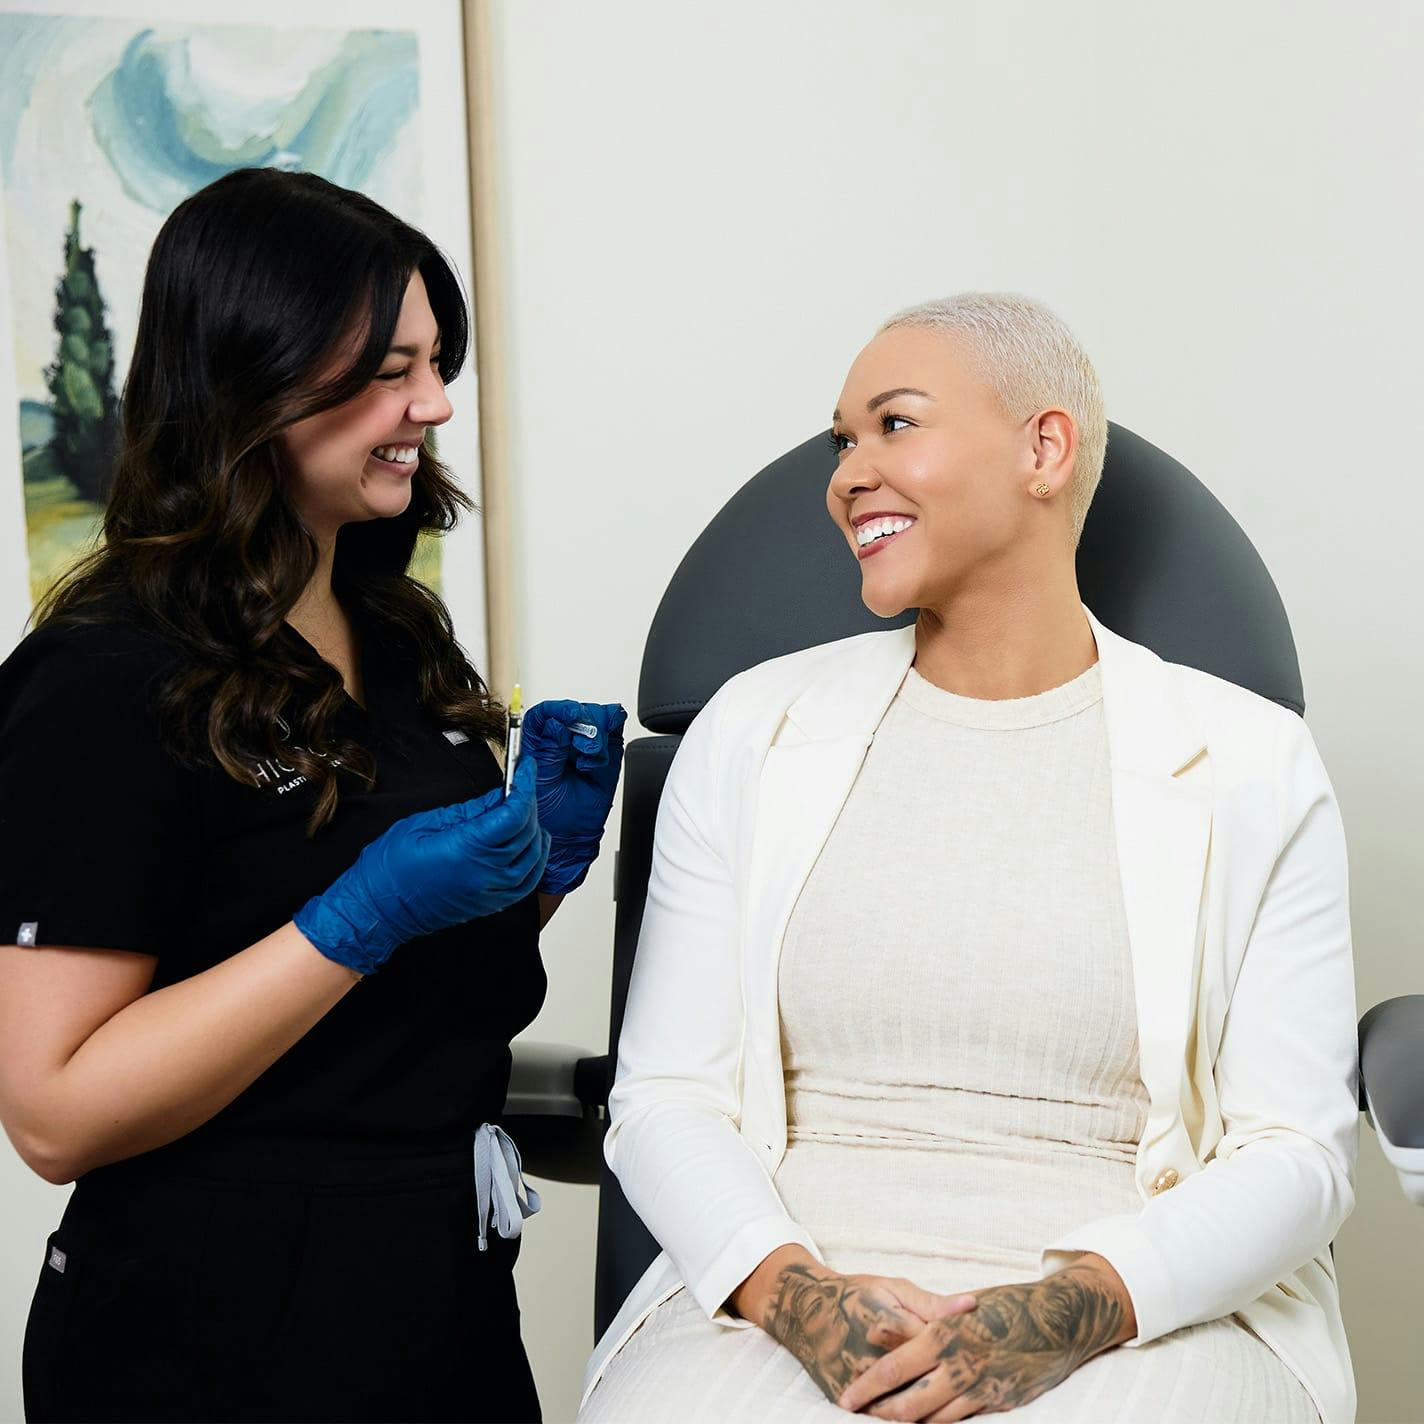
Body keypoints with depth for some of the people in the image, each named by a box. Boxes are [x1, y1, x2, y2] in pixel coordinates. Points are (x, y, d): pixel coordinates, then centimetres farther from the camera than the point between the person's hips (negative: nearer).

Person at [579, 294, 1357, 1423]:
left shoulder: (1252, 767, 5)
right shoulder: (753, 733, 10)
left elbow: (1295, 1151, 1)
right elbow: (665, 1097, 6)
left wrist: (1073, 1309, -15)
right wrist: (790, 1289, -12)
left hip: (1147, 1318, -1)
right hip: (781, 1308, 1)